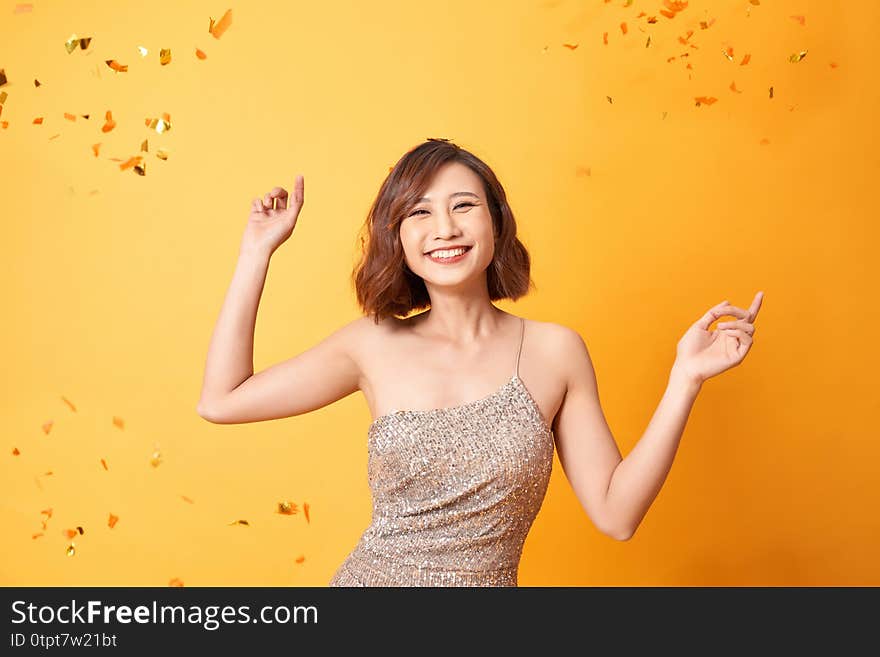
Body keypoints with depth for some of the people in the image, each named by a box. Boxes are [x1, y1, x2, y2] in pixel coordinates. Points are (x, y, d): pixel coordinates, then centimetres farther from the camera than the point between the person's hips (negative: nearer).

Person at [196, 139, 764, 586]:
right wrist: (258, 250, -2)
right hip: (371, 577, 1)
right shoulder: (374, 346, -4)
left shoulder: (556, 351, -6)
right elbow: (222, 400, -3)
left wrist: (685, 378, -14)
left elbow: (616, 513, -6)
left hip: (489, 580, 0)